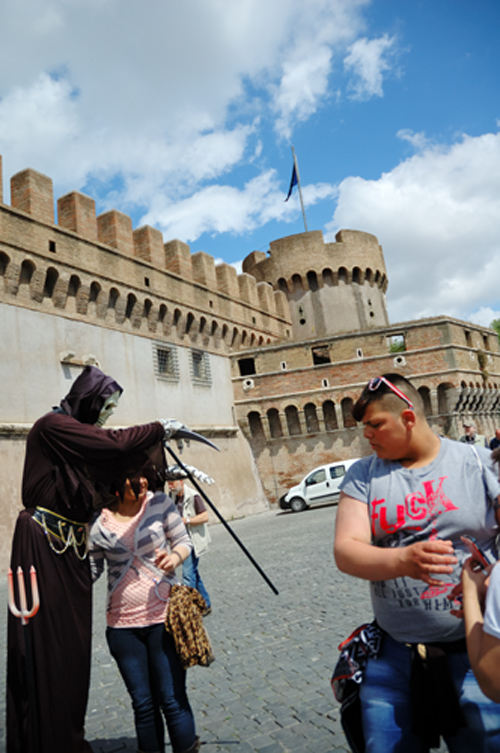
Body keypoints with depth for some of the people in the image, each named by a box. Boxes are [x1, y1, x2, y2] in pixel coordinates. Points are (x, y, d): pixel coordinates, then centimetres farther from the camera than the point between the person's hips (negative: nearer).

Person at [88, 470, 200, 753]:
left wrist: (174, 557, -18)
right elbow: (92, 567, 9)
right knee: (142, 704, 15)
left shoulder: (160, 503, -9)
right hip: (122, 625, 2)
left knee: (172, 699, 4)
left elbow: (183, 541, 2)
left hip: (164, 616, -1)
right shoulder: (97, 522, -6)